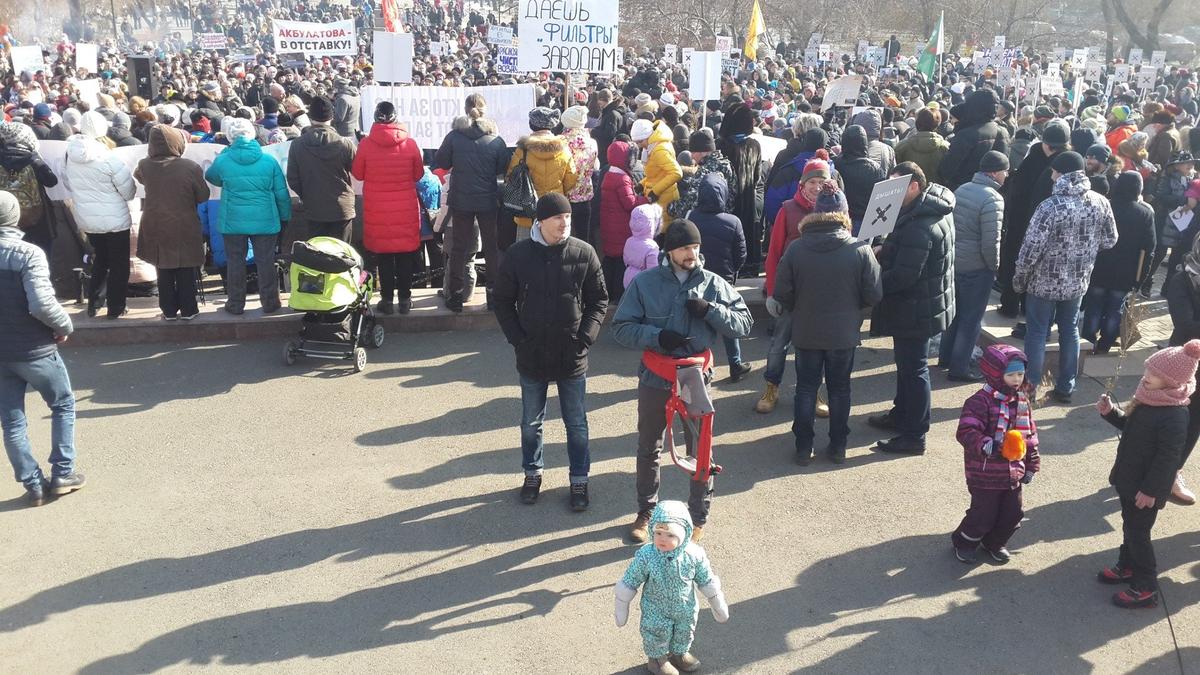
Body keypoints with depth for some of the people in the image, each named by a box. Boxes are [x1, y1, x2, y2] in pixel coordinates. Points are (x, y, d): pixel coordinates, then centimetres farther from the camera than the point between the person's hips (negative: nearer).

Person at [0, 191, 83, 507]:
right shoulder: (28, 254, -16)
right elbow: (42, 304, -25)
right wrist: (64, 326, -7)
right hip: (34, 350, -4)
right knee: (63, 404, 16)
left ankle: (33, 485, 16)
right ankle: (63, 473, 15)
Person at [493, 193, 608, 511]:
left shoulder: (584, 253, -7)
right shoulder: (517, 254, -7)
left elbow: (599, 300, 1)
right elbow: (503, 302, 2)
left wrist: (585, 337, -9)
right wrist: (517, 339, -6)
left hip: (573, 357, 0)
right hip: (531, 356, 1)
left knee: (576, 424, 12)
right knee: (531, 422, 16)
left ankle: (579, 480, 28)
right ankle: (533, 473, 37)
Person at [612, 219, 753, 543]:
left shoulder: (713, 283, -3)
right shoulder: (645, 282, -6)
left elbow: (744, 323, -3)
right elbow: (621, 328, -6)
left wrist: (710, 310, -19)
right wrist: (657, 337, -21)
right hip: (654, 378, 0)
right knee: (648, 448, 16)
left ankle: (699, 516, 28)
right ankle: (646, 510, 35)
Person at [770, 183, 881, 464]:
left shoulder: (796, 248, -14)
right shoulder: (860, 250, -14)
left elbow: (781, 296, -11)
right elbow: (874, 296, -10)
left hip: (806, 333, 0)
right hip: (844, 335, 0)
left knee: (806, 389, 14)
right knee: (839, 389, 16)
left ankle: (803, 447, 20)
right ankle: (838, 446, 25)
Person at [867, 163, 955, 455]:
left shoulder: (919, 227, -27)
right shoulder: (937, 210, 7)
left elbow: (902, 276, -29)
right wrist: (884, 253, -2)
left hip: (917, 308, -10)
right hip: (924, 302, 10)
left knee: (913, 368, -1)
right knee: (907, 363, 23)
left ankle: (914, 436, 9)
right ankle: (902, 415, 40)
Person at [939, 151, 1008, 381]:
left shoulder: (962, 189, 5)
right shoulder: (992, 199, -19)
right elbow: (991, 241, -21)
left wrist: (956, 251, 17)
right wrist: (994, 266, -6)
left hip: (954, 261, 8)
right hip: (977, 267, -8)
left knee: (954, 311, 21)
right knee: (971, 319, 3)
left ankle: (945, 356, 33)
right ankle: (959, 368, 9)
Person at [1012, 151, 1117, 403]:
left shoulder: (1051, 206, -22)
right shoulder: (1101, 203, -5)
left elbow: (1031, 248, -20)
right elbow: (1110, 240, 6)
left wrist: (1019, 278, -7)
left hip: (1045, 281, -5)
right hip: (1078, 282, 5)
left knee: (1037, 333, 8)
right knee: (1070, 332, 18)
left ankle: (1031, 388, 15)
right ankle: (1065, 388, 26)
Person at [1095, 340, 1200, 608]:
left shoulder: (1174, 416, -27)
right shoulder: (1149, 400, 1)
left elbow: (1168, 458, -25)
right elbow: (1129, 425, 17)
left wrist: (1150, 490, -22)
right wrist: (1110, 412, 1)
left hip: (1146, 489, -9)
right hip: (1129, 479, 9)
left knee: (1137, 532, 1)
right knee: (1130, 526, 22)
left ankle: (1146, 588, 13)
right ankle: (1127, 567, 39)